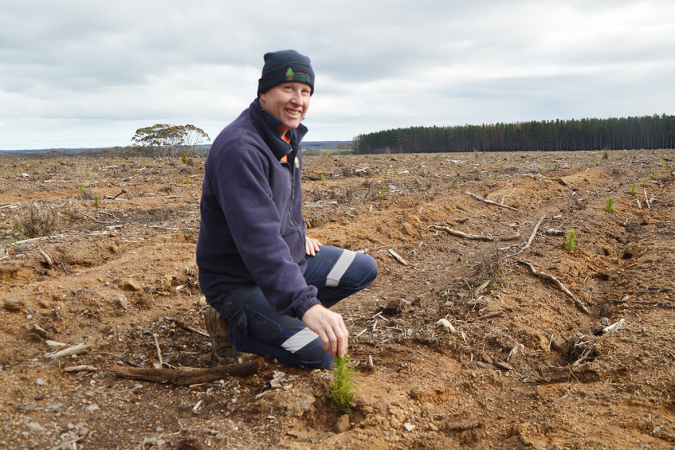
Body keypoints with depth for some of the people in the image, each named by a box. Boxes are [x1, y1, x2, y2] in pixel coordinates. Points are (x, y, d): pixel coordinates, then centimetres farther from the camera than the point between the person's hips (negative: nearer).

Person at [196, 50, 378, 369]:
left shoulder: (288, 135, 4)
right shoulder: (239, 148, -28)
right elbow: (257, 237, -39)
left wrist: (299, 235, 16)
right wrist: (306, 304, -46)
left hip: (290, 258, 9)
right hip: (240, 279, -9)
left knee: (364, 270, 10)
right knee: (318, 354, -20)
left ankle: (281, 313, 10)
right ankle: (230, 325, 1)